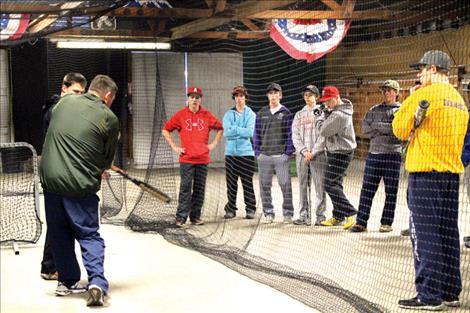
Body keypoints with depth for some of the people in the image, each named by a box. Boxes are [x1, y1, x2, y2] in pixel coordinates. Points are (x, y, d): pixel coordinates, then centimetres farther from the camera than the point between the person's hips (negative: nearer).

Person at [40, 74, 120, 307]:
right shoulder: (109, 118, -4)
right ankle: (97, 282, -9)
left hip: (50, 178, 3)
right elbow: (107, 159, 3)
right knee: (89, 234, 6)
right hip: (81, 185, -3)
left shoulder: (65, 101, 6)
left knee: (59, 234, 17)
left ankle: (67, 281, 24)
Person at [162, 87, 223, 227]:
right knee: (185, 188, -8)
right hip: (186, 159, -2)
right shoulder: (180, 115, 1)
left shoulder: (207, 115, 6)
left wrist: (214, 143, 9)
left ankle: (195, 216, 15)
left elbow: (220, 128, 19)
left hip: (203, 159, 2)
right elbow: (165, 130, 7)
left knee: (199, 189, 6)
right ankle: (181, 217, -5)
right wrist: (174, 147, 1)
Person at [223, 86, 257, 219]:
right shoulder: (228, 114, 9)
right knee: (231, 183, 4)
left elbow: (250, 132, -11)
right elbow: (226, 132, -5)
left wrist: (234, 129, -8)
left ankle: (251, 209, 9)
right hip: (231, 153, 2)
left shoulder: (251, 114, 3)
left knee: (247, 182, 1)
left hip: (246, 152, -2)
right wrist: (242, 131, -10)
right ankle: (230, 209, 11)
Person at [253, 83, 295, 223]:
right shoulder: (261, 113, 11)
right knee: (264, 185, 4)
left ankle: (288, 213, 5)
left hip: (281, 155, -3)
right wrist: (258, 151, 2)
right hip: (264, 155, 3)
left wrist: (288, 152, -7)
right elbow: (257, 134, 11)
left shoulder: (286, 113, 3)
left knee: (285, 184, -4)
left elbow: (290, 134, 0)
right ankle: (268, 213, 14)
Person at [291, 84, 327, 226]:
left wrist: (313, 153, -11)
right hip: (301, 154, 4)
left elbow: (323, 136, -4)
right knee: (303, 186, 4)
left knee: (320, 186, -5)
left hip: (318, 154, -4)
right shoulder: (299, 115, 15)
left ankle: (320, 215, -1)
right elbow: (295, 136, 8)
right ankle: (304, 216, 8)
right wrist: (304, 151, -7)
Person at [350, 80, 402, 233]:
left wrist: (377, 126, -9)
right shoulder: (375, 110, 15)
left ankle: (386, 223, 11)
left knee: (391, 191, 2)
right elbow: (365, 128, 4)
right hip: (374, 153, 3)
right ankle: (361, 222, 3)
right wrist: (386, 129, -7)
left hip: (393, 154, -3)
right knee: (367, 190, 1)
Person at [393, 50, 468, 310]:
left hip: (426, 172, -7)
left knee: (425, 234, -4)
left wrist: (411, 103, 9)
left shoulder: (424, 94, -10)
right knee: (447, 234, 11)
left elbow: (400, 129, -4)